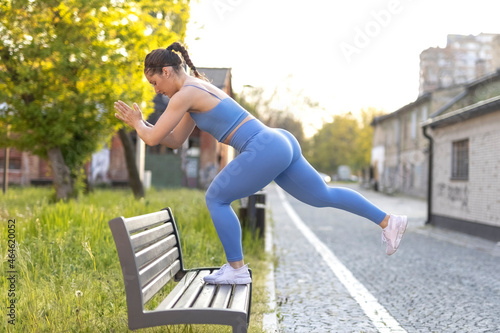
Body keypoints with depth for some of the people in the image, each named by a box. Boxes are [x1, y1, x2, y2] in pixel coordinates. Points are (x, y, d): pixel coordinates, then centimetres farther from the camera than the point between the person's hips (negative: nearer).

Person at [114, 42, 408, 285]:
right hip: (280, 143, 10)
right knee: (324, 196, 19)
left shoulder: (185, 94, -8)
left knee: (216, 198, 3)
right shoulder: (198, 89, 21)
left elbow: (153, 139, -6)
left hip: (265, 150, -10)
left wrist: (139, 124, 15)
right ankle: (389, 221, 25)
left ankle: (237, 269, 10)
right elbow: (175, 141, 27)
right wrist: (140, 123, 22)